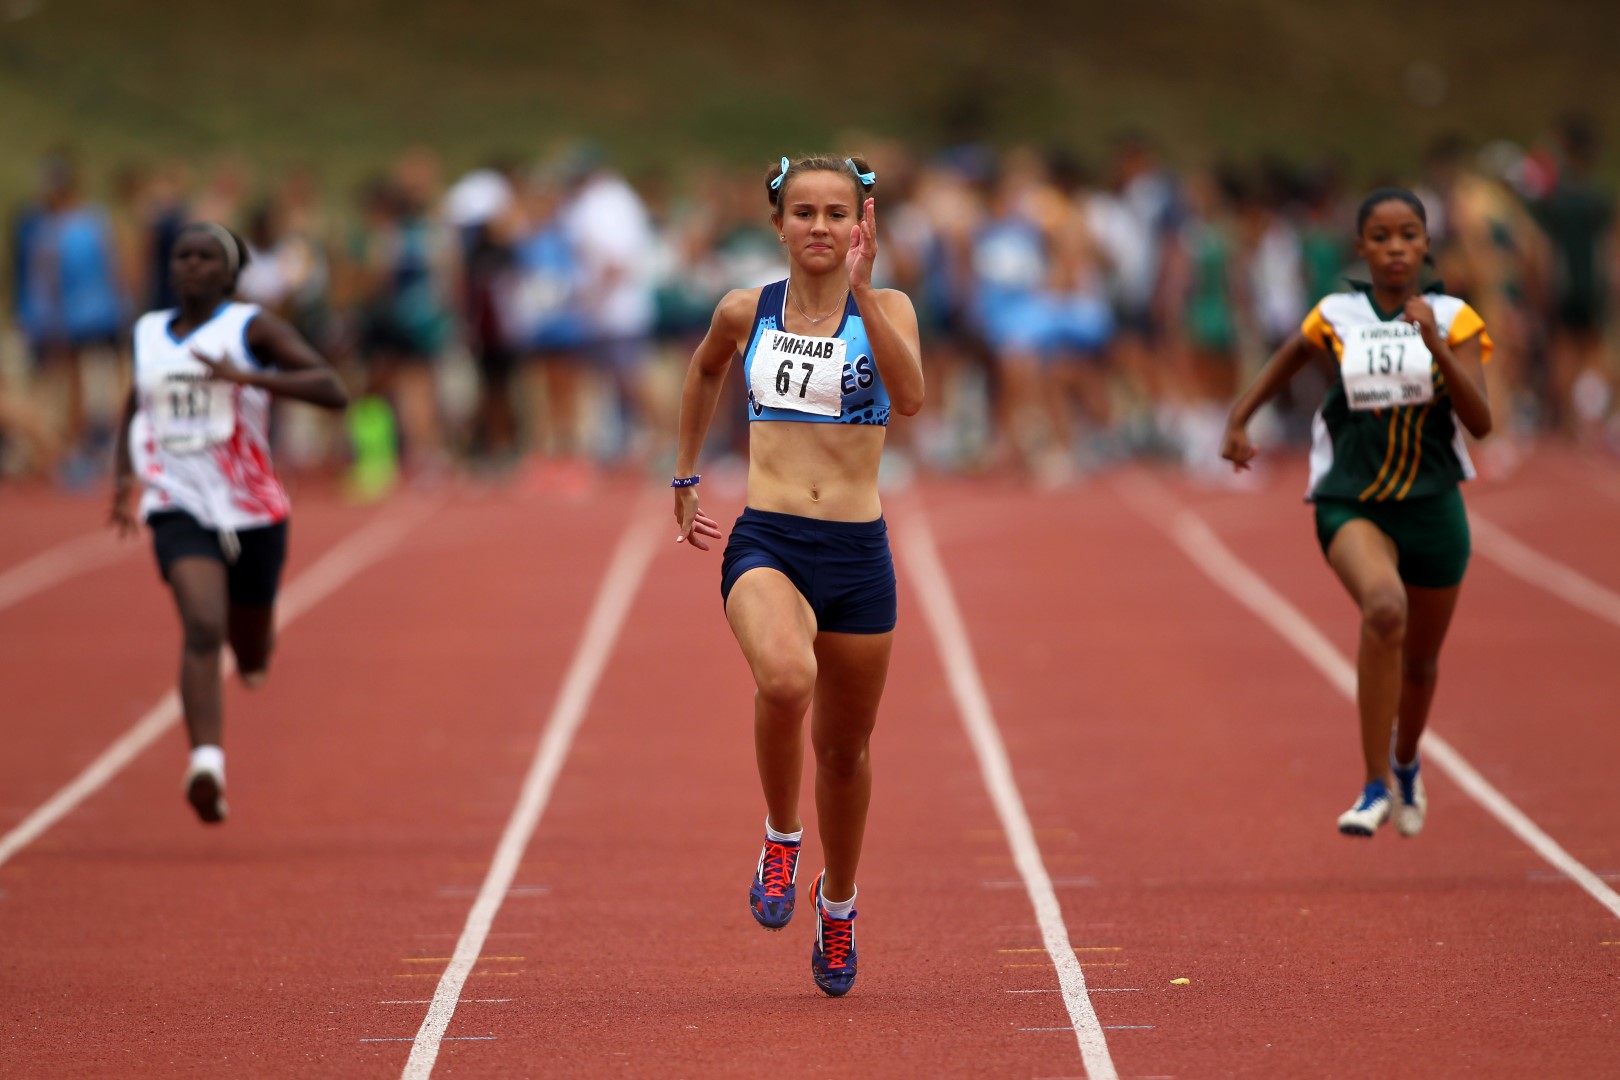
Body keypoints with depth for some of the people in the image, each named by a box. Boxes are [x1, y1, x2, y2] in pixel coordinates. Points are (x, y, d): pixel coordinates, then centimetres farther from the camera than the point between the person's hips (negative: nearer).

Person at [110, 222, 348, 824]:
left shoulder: (253, 329, -3)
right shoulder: (149, 334, 9)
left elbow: (332, 391, -13)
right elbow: (135, 407, 27)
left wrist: (248, 377, -25)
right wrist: (124, 478, 11)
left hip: (252, 512, 0)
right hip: (179, 509, 0)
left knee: (252, 655, 16)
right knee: (202, 629, -25)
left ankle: (254, 649, 55)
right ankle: (206, 761, -37)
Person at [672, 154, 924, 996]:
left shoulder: (886, 309, 0)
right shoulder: (746, 313, 5)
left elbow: (910, 397, -20)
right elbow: (704, 372, 27)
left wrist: (861, 292, -26)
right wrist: (684, 477, 30)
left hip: (858, 554, 1)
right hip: (766, 545, -1)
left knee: (844, 749, 13)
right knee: (786, 680, -33)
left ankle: (838, 903, 39)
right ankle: (780, 836, -8)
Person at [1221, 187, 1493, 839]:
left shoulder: (1454, 320, -3)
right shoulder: (1335, 319, 0)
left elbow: (1481, 422, -13)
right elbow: (1287, 361, 22)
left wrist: (1435, 346, -24)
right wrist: (1238, 421, 9)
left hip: (1432, 508, 2)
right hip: (1352, 506, -2)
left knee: (1420, 660, 17)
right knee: (1383, 608, -32)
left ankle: (1405, 764, 52)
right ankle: (1376, 788, -27)